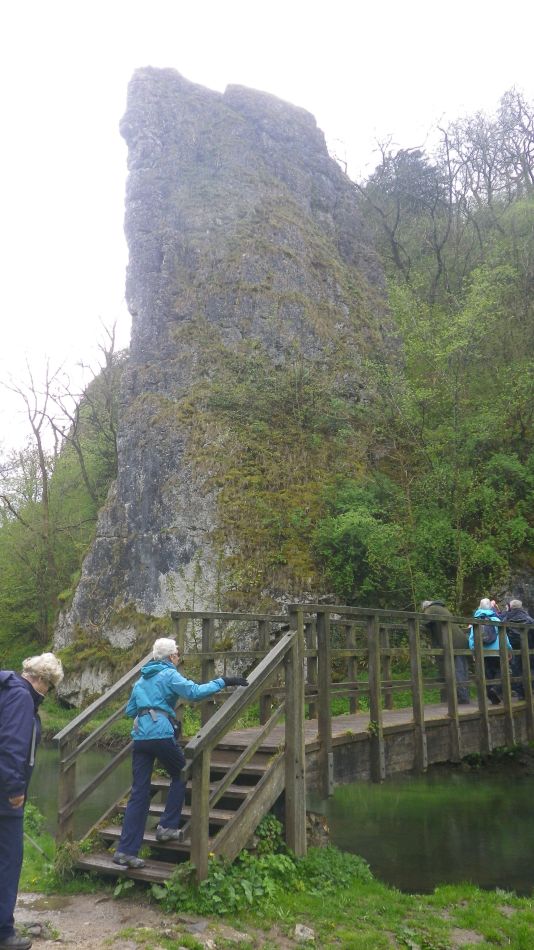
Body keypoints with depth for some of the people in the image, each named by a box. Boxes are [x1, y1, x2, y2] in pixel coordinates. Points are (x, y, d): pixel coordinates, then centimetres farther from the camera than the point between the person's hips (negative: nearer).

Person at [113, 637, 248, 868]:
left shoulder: (142, 678, 21)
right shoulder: (169, 675, -1)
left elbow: (130, 711, 25)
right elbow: (194, 692, -17)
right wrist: (223, 682, -13)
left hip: (140, 736, 7)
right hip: (162, 734, -6)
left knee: (138, 792, 7)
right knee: (180, 776, 17)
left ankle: (125, 850, 4)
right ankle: (167, 827, 12)